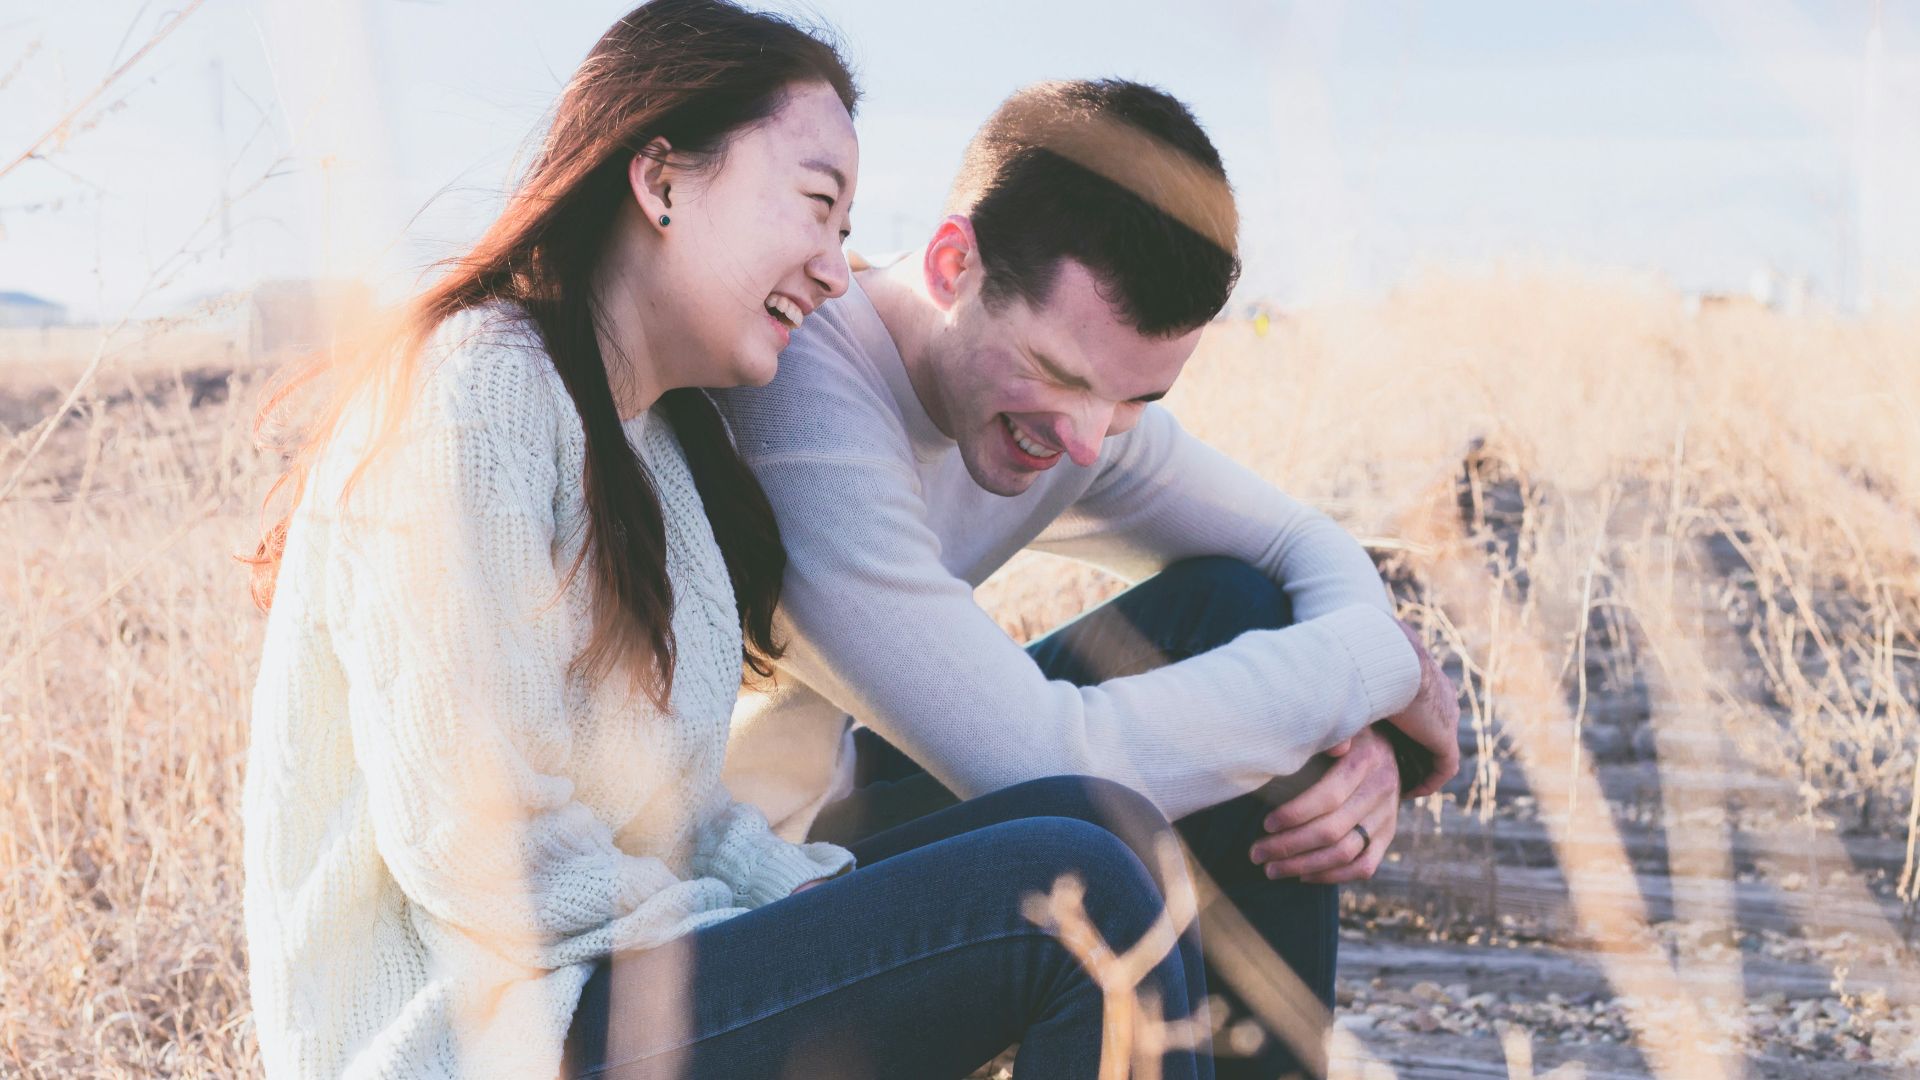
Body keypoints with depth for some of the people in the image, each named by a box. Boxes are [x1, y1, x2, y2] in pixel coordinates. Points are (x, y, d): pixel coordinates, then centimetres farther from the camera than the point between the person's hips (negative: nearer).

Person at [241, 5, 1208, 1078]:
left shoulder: (668, 433, 15)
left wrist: (816, 894, -4)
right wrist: (793, 951, -14)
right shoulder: (475, 395, -15)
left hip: (615, 959, 10)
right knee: (1078, 893, -19)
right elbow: (474, 849, -22)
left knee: (1098, 825, -1)